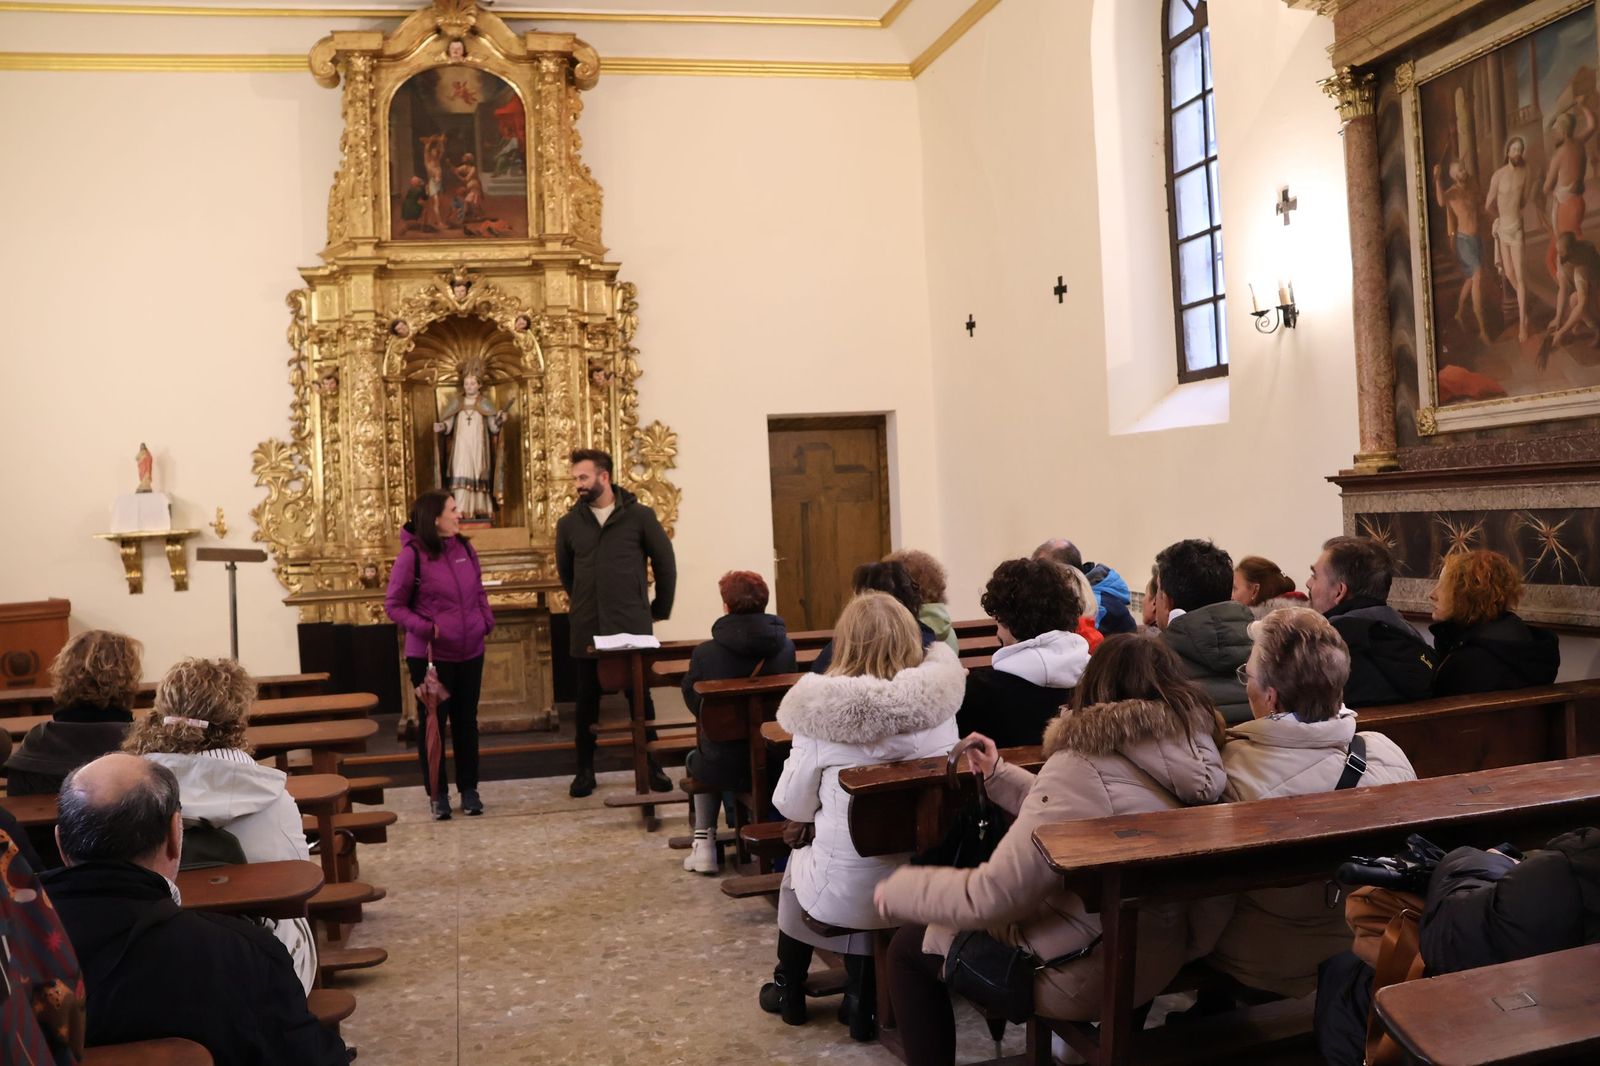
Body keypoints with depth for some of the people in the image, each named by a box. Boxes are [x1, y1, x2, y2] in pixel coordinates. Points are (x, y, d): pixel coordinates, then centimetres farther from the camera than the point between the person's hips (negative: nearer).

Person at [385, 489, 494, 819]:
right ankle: (437, 793, 17)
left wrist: (487, 622, 1)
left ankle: (469, 789, 24)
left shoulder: (464, 549, 5)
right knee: (432, 723, 6)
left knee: (466, 721, 13)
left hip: (470, 653, 5)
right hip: (430, 655, -5)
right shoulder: (412, 554, -11)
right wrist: (425, 628, -17)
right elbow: (394, 604, -7)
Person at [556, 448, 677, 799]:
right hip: (586, 628, 2)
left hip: (632, 626, -2)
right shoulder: (569, 523, 5)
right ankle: (585, 770, 19)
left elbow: (664, 562, 4)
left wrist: (661, 609, 6)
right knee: (587, 700, 8)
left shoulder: (639, 516, -3)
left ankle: (651, 766, 16)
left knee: (640, 697, 5)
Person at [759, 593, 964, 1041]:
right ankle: (862, 1004, 34)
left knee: (799, 859, 30)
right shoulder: (939, 706, -9)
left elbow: (792, 807, -6)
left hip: (846, 895, -2)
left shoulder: (820, 710, -17)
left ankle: (789, 992, 48)